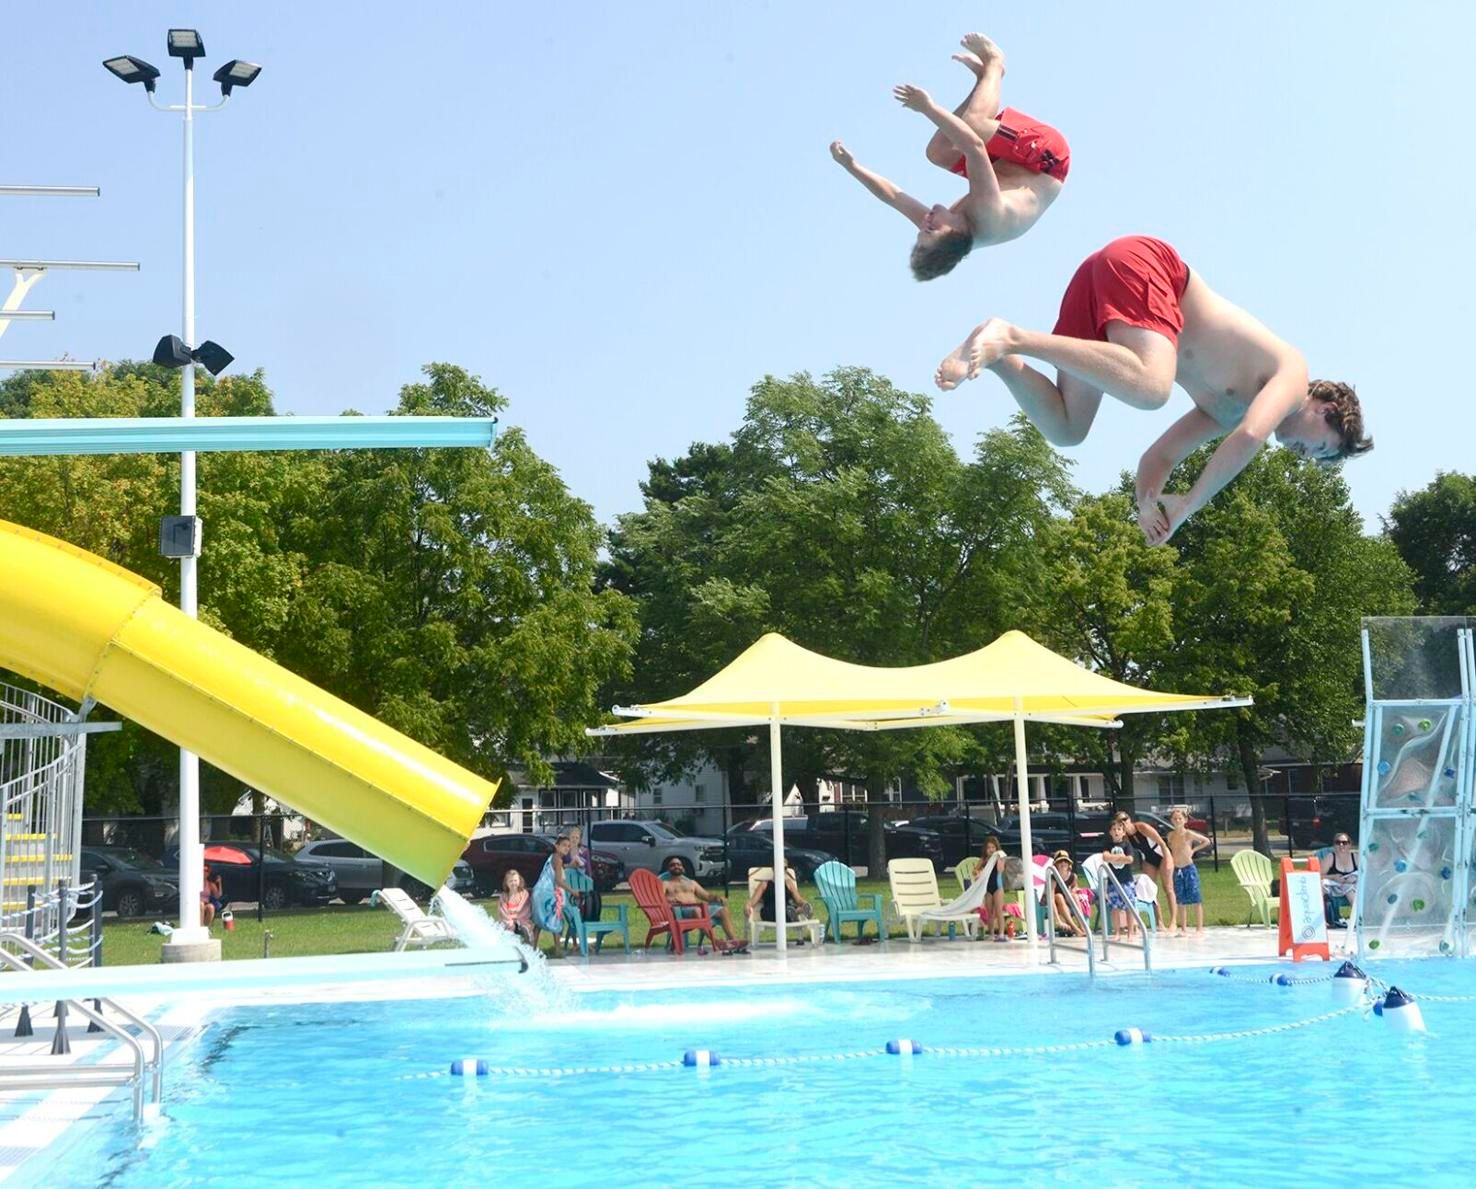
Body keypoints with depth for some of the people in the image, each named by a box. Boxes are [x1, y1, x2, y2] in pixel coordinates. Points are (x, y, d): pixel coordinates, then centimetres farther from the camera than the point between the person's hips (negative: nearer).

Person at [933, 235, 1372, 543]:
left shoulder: (1225, 411, 25)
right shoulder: (1294, 373, 3)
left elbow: (1158, 457, 22)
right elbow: (1250, 436, -17)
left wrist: (1148, 503, 3)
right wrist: (1187, 506, -10)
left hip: (1099, 276, 8)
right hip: (1139, 261, -8)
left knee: (1066, 431, 4)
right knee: (1151, 389, -33)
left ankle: (996, 356, -13)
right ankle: (1013, 338, -34)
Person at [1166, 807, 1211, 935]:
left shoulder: (1188, 834, -8)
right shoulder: (1170, 835, 6)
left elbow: (1206, 841, -2)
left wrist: (1194, 849, -5)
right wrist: (1172, 859, 8)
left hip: (1189, 869, -5)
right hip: (1177, 870, 5)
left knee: (1196, 899, -2)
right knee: (1180, 901, 8)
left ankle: (1199, 928, 0)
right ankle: (1183, 928, 14)